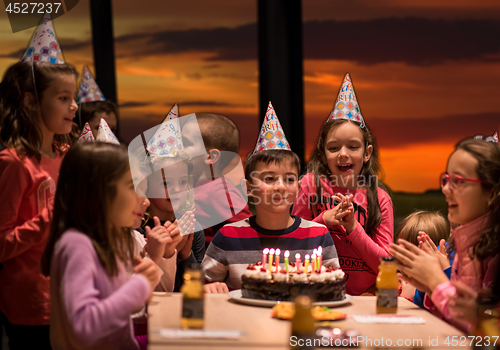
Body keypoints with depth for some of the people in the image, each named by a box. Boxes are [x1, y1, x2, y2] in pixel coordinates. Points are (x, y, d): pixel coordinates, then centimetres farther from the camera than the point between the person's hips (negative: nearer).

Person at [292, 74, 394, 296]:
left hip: (365, 295, 1)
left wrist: (353, 227, -11)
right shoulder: (311, 184, 3)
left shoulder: (380, 198, 4)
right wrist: (324, 220, -9)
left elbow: (384, 265, 1)